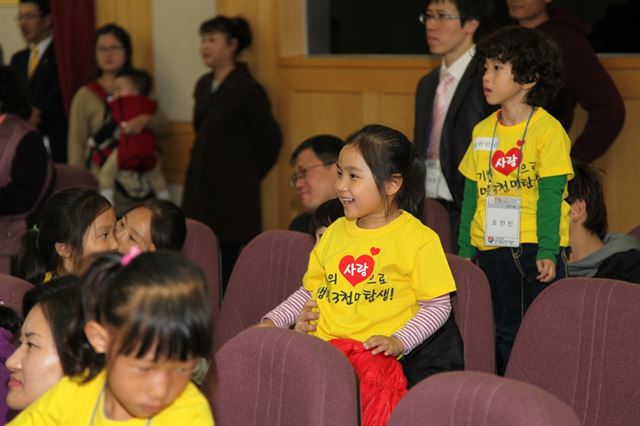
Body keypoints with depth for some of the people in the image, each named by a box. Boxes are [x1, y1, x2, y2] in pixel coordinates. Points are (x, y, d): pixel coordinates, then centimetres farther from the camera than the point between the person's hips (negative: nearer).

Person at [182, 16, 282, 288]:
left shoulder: (248, 89, -10)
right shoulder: (204, 85, 12)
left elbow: (270, 139, -7)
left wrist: (249, 174, 0)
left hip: (232, 191, -7)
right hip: (200, 186, 7)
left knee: (225, 261, -5)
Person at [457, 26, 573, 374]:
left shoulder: (548, 130, -7)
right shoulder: (482, 130, 9)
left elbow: (550, 195, -11)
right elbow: (472, 193, 13)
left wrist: (547, 252, -16)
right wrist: (465, 251, 10)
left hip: (534, 252, -5)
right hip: (490, 250, 5)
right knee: (501, 333, 11)